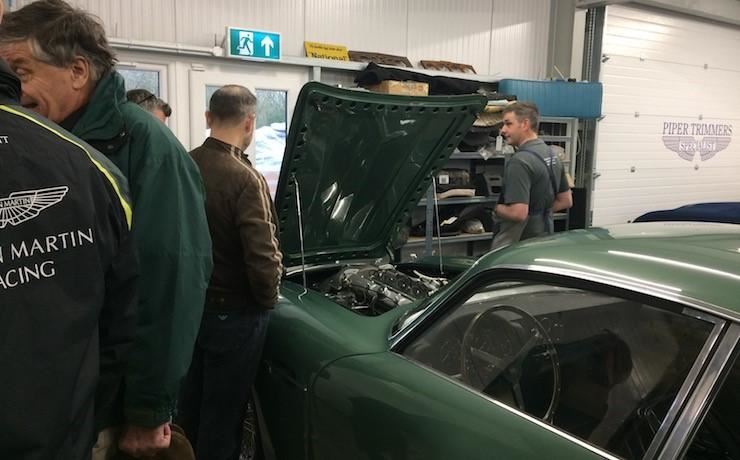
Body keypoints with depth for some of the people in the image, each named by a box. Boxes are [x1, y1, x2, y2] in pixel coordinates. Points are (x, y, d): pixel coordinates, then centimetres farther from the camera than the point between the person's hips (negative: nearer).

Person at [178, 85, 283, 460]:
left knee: (190, 405, 24)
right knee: (222, 414, 9)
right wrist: (267, 300, -7)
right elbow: (261, 256, -25)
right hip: (233, 312, -7)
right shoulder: (245, 178, -22)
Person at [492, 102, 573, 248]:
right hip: (543, 239, 9)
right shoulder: (552, 156, 8)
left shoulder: (520, 161, -22)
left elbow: (518, 213, -28)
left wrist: (496, 208, -11)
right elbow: (566, 201, 15)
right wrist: (539, 210, 11)